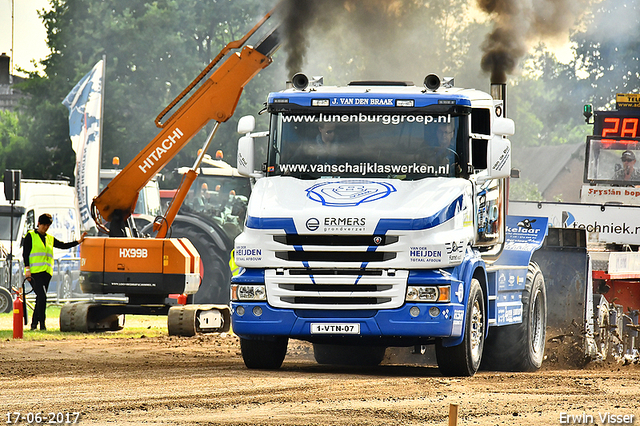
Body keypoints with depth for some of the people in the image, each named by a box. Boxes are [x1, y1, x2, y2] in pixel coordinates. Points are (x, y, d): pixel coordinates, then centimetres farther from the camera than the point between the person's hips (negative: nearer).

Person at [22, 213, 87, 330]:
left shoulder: (50, 239, 20)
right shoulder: (30, 236, 4)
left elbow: (63, 246, 16)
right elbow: (25, 253, -2)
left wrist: (78, 242, 6)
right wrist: (27, 269, -12)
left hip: (46, 272, 6)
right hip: (34, 272, -6)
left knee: (41, 298, 5)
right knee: (42, 296, -18)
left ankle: (34, 323, 11)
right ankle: (42, 323, -17)